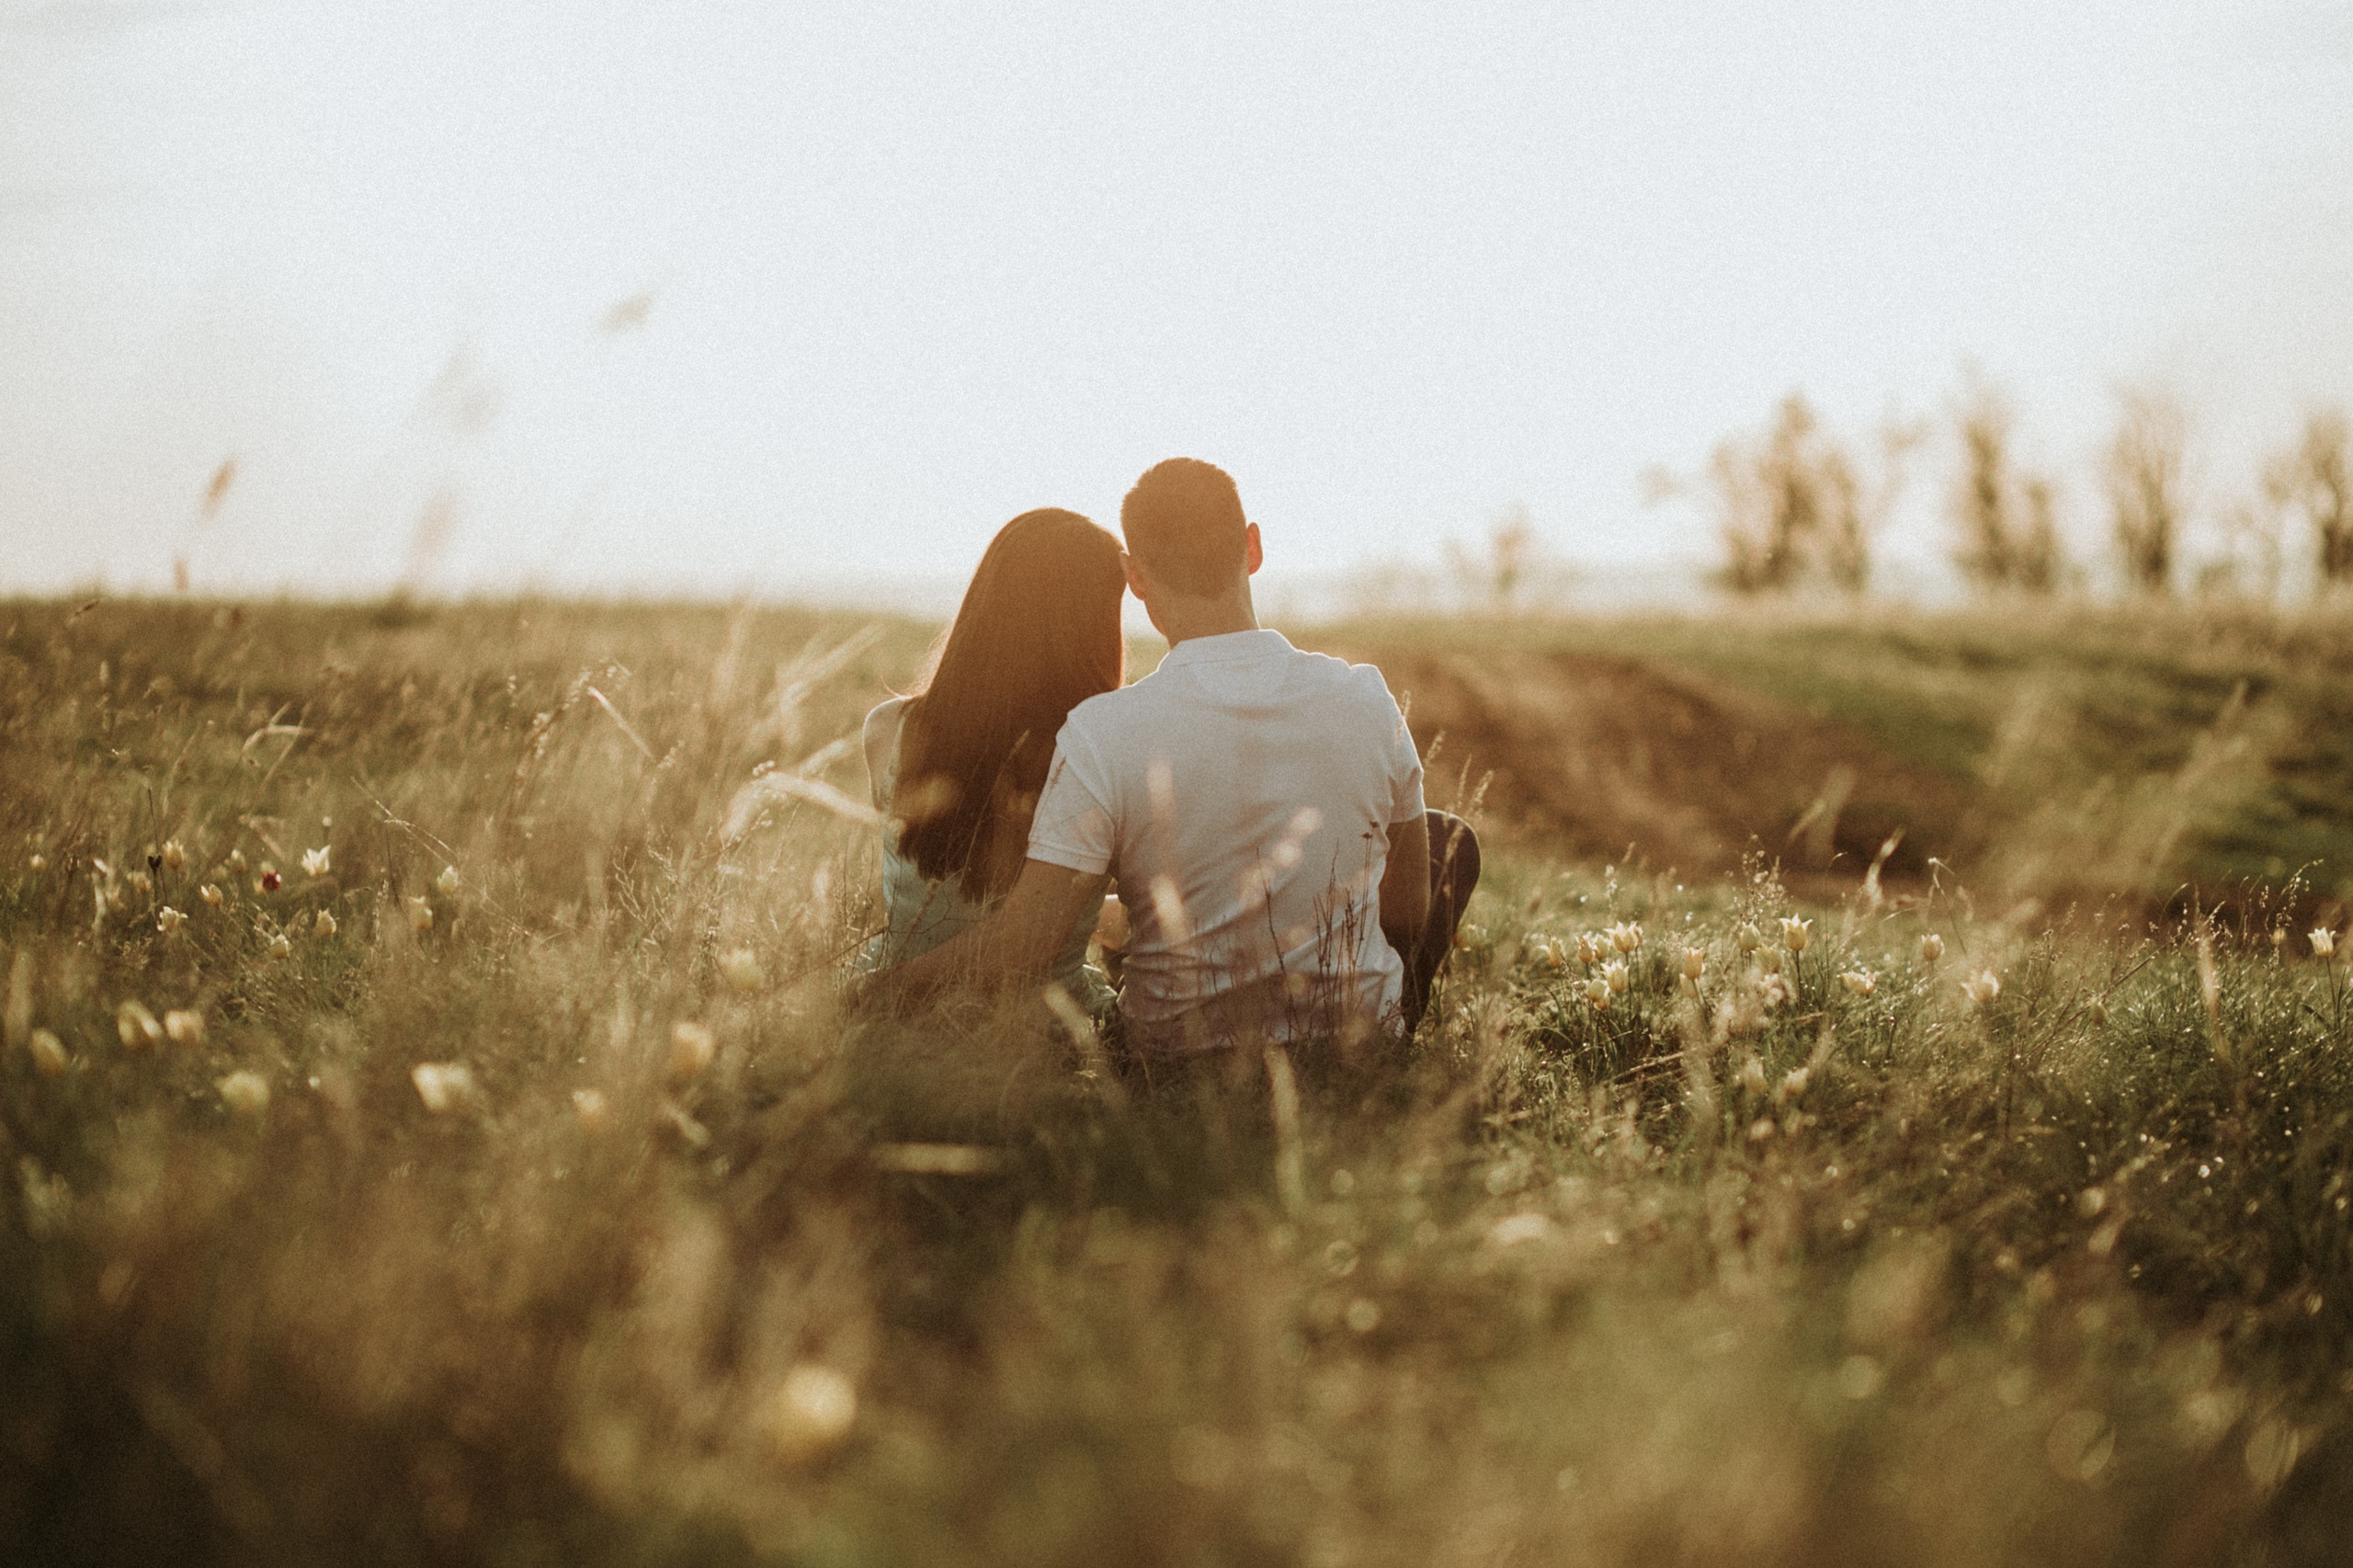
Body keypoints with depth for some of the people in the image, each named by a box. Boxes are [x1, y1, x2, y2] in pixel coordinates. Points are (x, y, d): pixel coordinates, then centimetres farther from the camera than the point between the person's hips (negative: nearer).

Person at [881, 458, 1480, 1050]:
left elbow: (1015, 953, -25)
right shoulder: (1367, 700, -15)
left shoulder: (1099, 734, -24)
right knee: (1449, 837, 30)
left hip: (1179, 1042, 0)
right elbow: (1409, 915, -3)